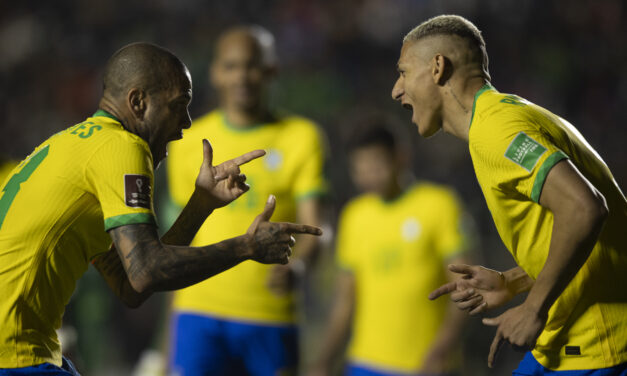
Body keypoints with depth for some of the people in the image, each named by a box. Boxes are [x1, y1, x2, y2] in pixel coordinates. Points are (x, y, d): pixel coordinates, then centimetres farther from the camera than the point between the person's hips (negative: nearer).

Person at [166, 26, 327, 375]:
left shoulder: (301, 137, 2)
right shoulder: (191, 143, 9)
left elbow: (312, 228, -7)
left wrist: (296, 268, -30)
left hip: (272, 319, 0)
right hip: (201, 311, 1)